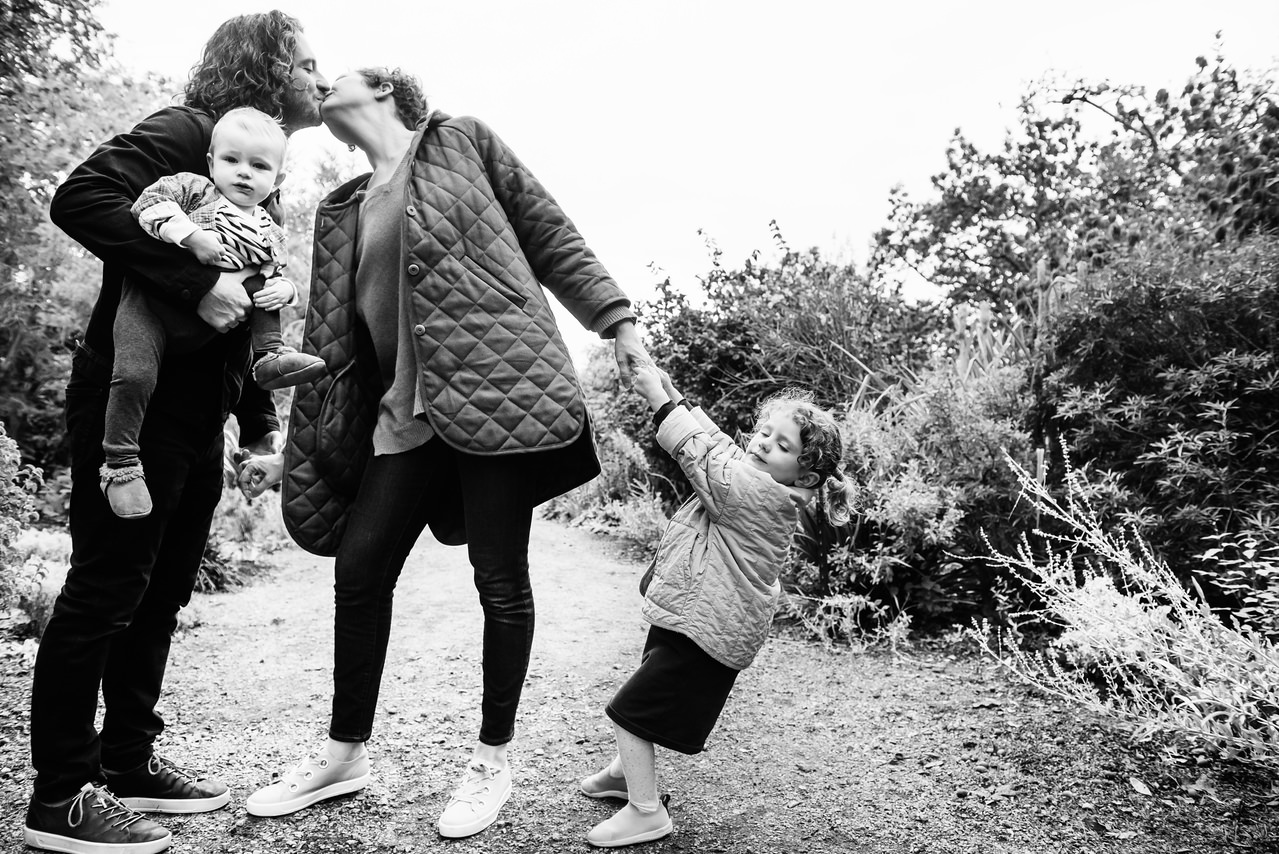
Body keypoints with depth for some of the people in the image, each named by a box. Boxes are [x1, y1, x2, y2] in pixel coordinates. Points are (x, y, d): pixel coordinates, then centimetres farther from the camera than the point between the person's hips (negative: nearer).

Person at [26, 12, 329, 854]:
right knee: (104, 590, -1)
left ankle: (128, 761, 28)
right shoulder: (186, 133, -9)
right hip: (133, 403, -9)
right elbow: (79, 198, -25)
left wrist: (259, 415, 13)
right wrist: (197, 279, -28)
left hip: (199, 419, 9)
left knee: (161, 594, 14)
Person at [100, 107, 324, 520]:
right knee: (135, 374, -21)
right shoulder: (194, 188, 1)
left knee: (264, 285, -1)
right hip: (152, 301, -4)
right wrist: (189, 234, -23)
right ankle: (120, 464, -10)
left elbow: (275, 276, 20)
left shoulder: (270, 233, 14)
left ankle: (270, 354, -7)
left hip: (206, 323, 4)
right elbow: (149, 202, -11)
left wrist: (282, 289, -4)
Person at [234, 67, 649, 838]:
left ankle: (494, 760, 19)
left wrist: (618, 320, -1)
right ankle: (346, 753, 24)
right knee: (360, 564, 3)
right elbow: (329, 341, 18)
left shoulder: (464, 141, 9)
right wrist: (295, 453, 14)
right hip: (406, 413, 5)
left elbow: (552, 238, 8)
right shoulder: (341, 214, 20)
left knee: (501, 579, 0)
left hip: (500, 388, -5)